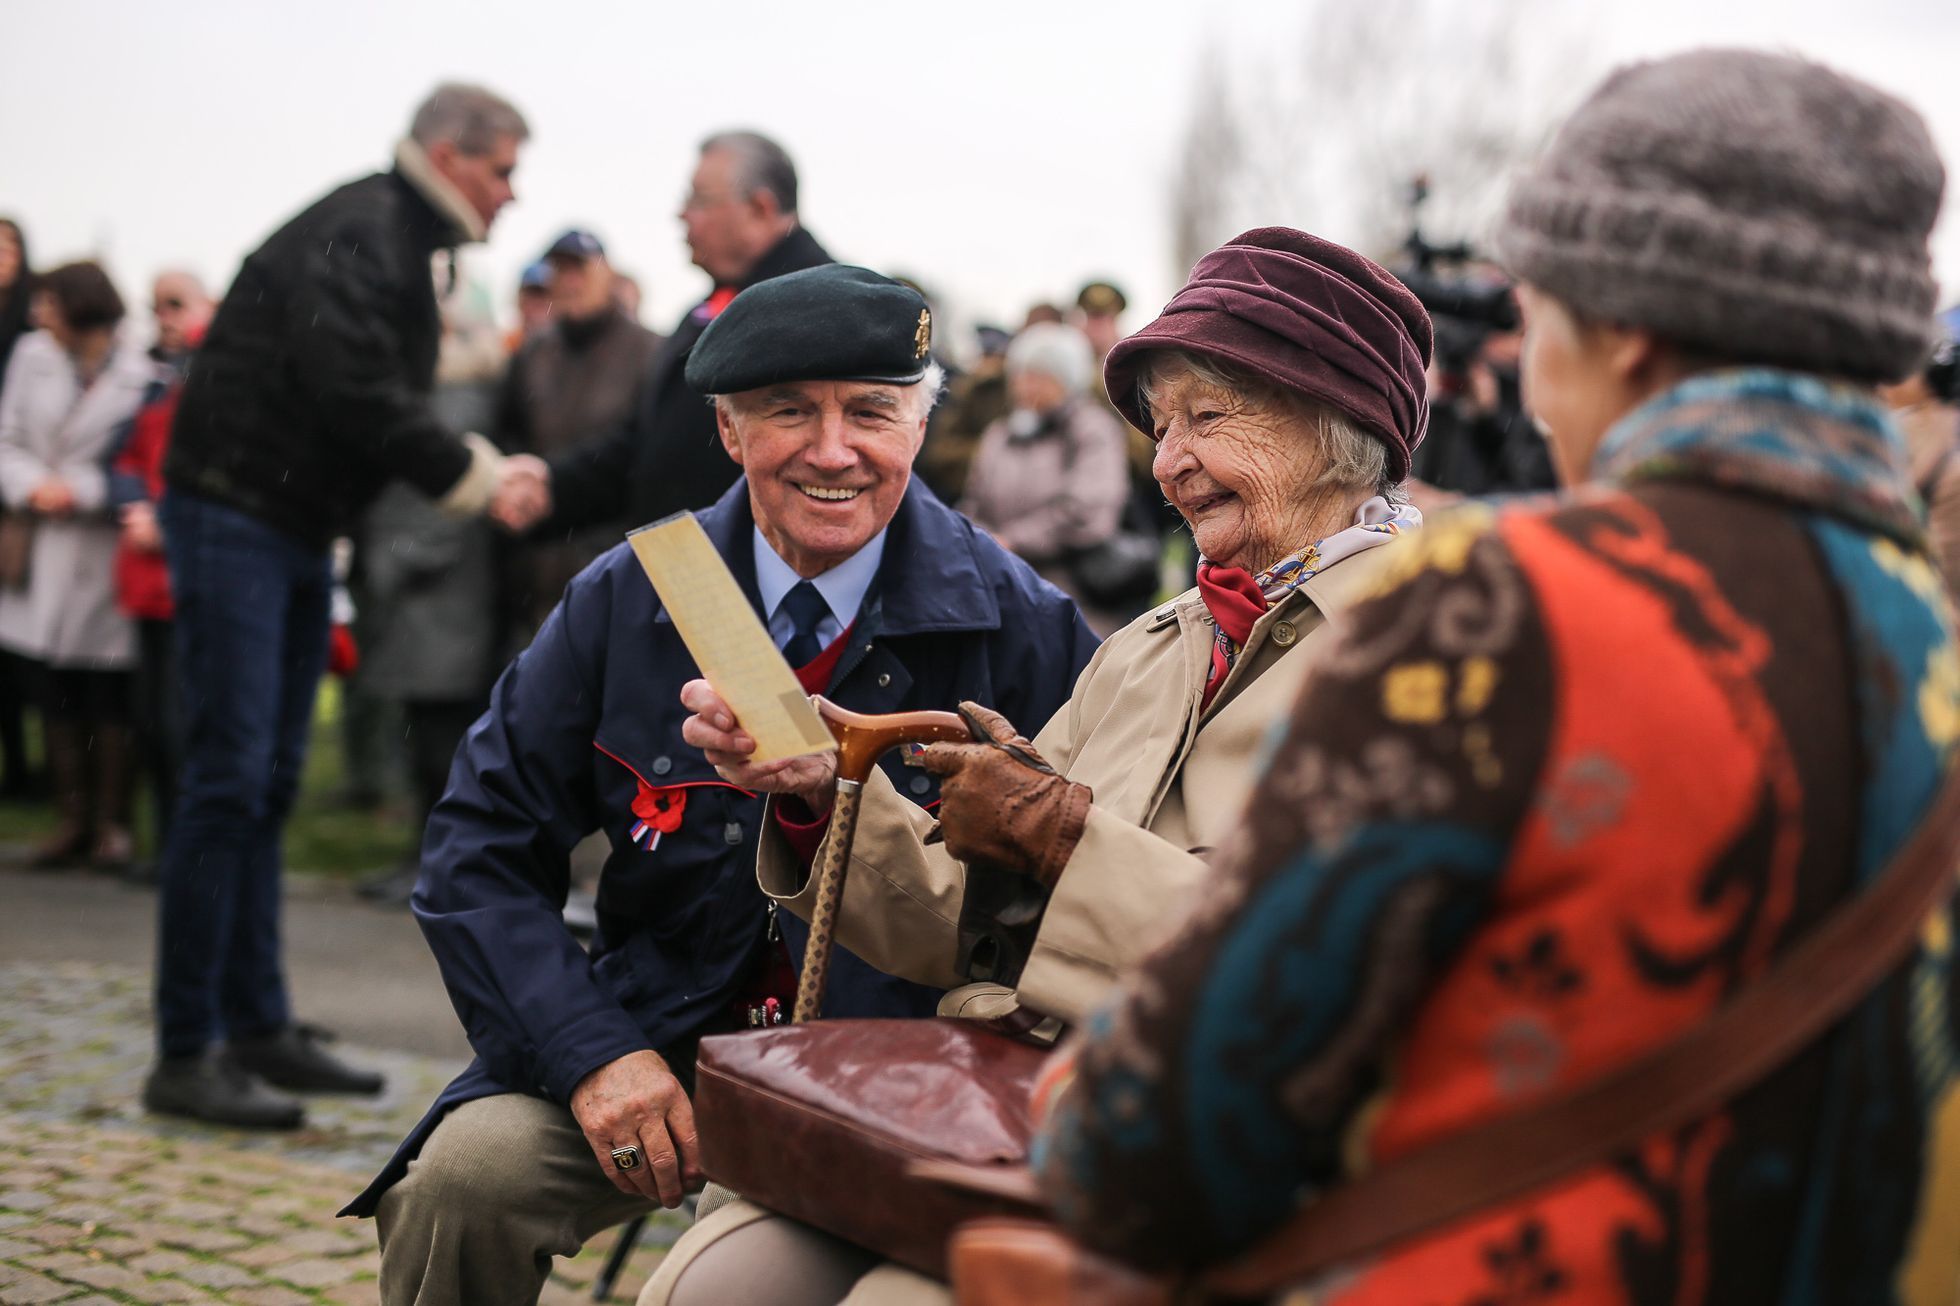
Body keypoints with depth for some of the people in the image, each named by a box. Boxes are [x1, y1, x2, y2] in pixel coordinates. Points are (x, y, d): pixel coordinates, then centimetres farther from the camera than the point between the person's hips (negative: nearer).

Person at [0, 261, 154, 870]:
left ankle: (112, 822, 12)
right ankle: (72, 819, 18)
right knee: (57, 689, 9)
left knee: (110, 694, 1)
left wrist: (79, 491, -17)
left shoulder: (141, 373, -11)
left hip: (105, 556, -5)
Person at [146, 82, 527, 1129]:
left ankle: (258, 1027, 19)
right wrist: (471, 475, -19)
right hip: (233, 518, -11)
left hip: (297, 529, 11)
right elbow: (353, 394, -27)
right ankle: (184, 1055, -7)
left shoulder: (400, 246, 16)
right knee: (227, 779, -11)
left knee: (268, 784, 12)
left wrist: (478, 466, 2)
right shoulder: (354, 236, -16)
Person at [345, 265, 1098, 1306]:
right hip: (654, 1045, 3)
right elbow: (480, 849, 2)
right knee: (461, 1177, -24)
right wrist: (591, 1054, -12)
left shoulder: (1020, 627, -5)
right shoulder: (625, 601, 1)